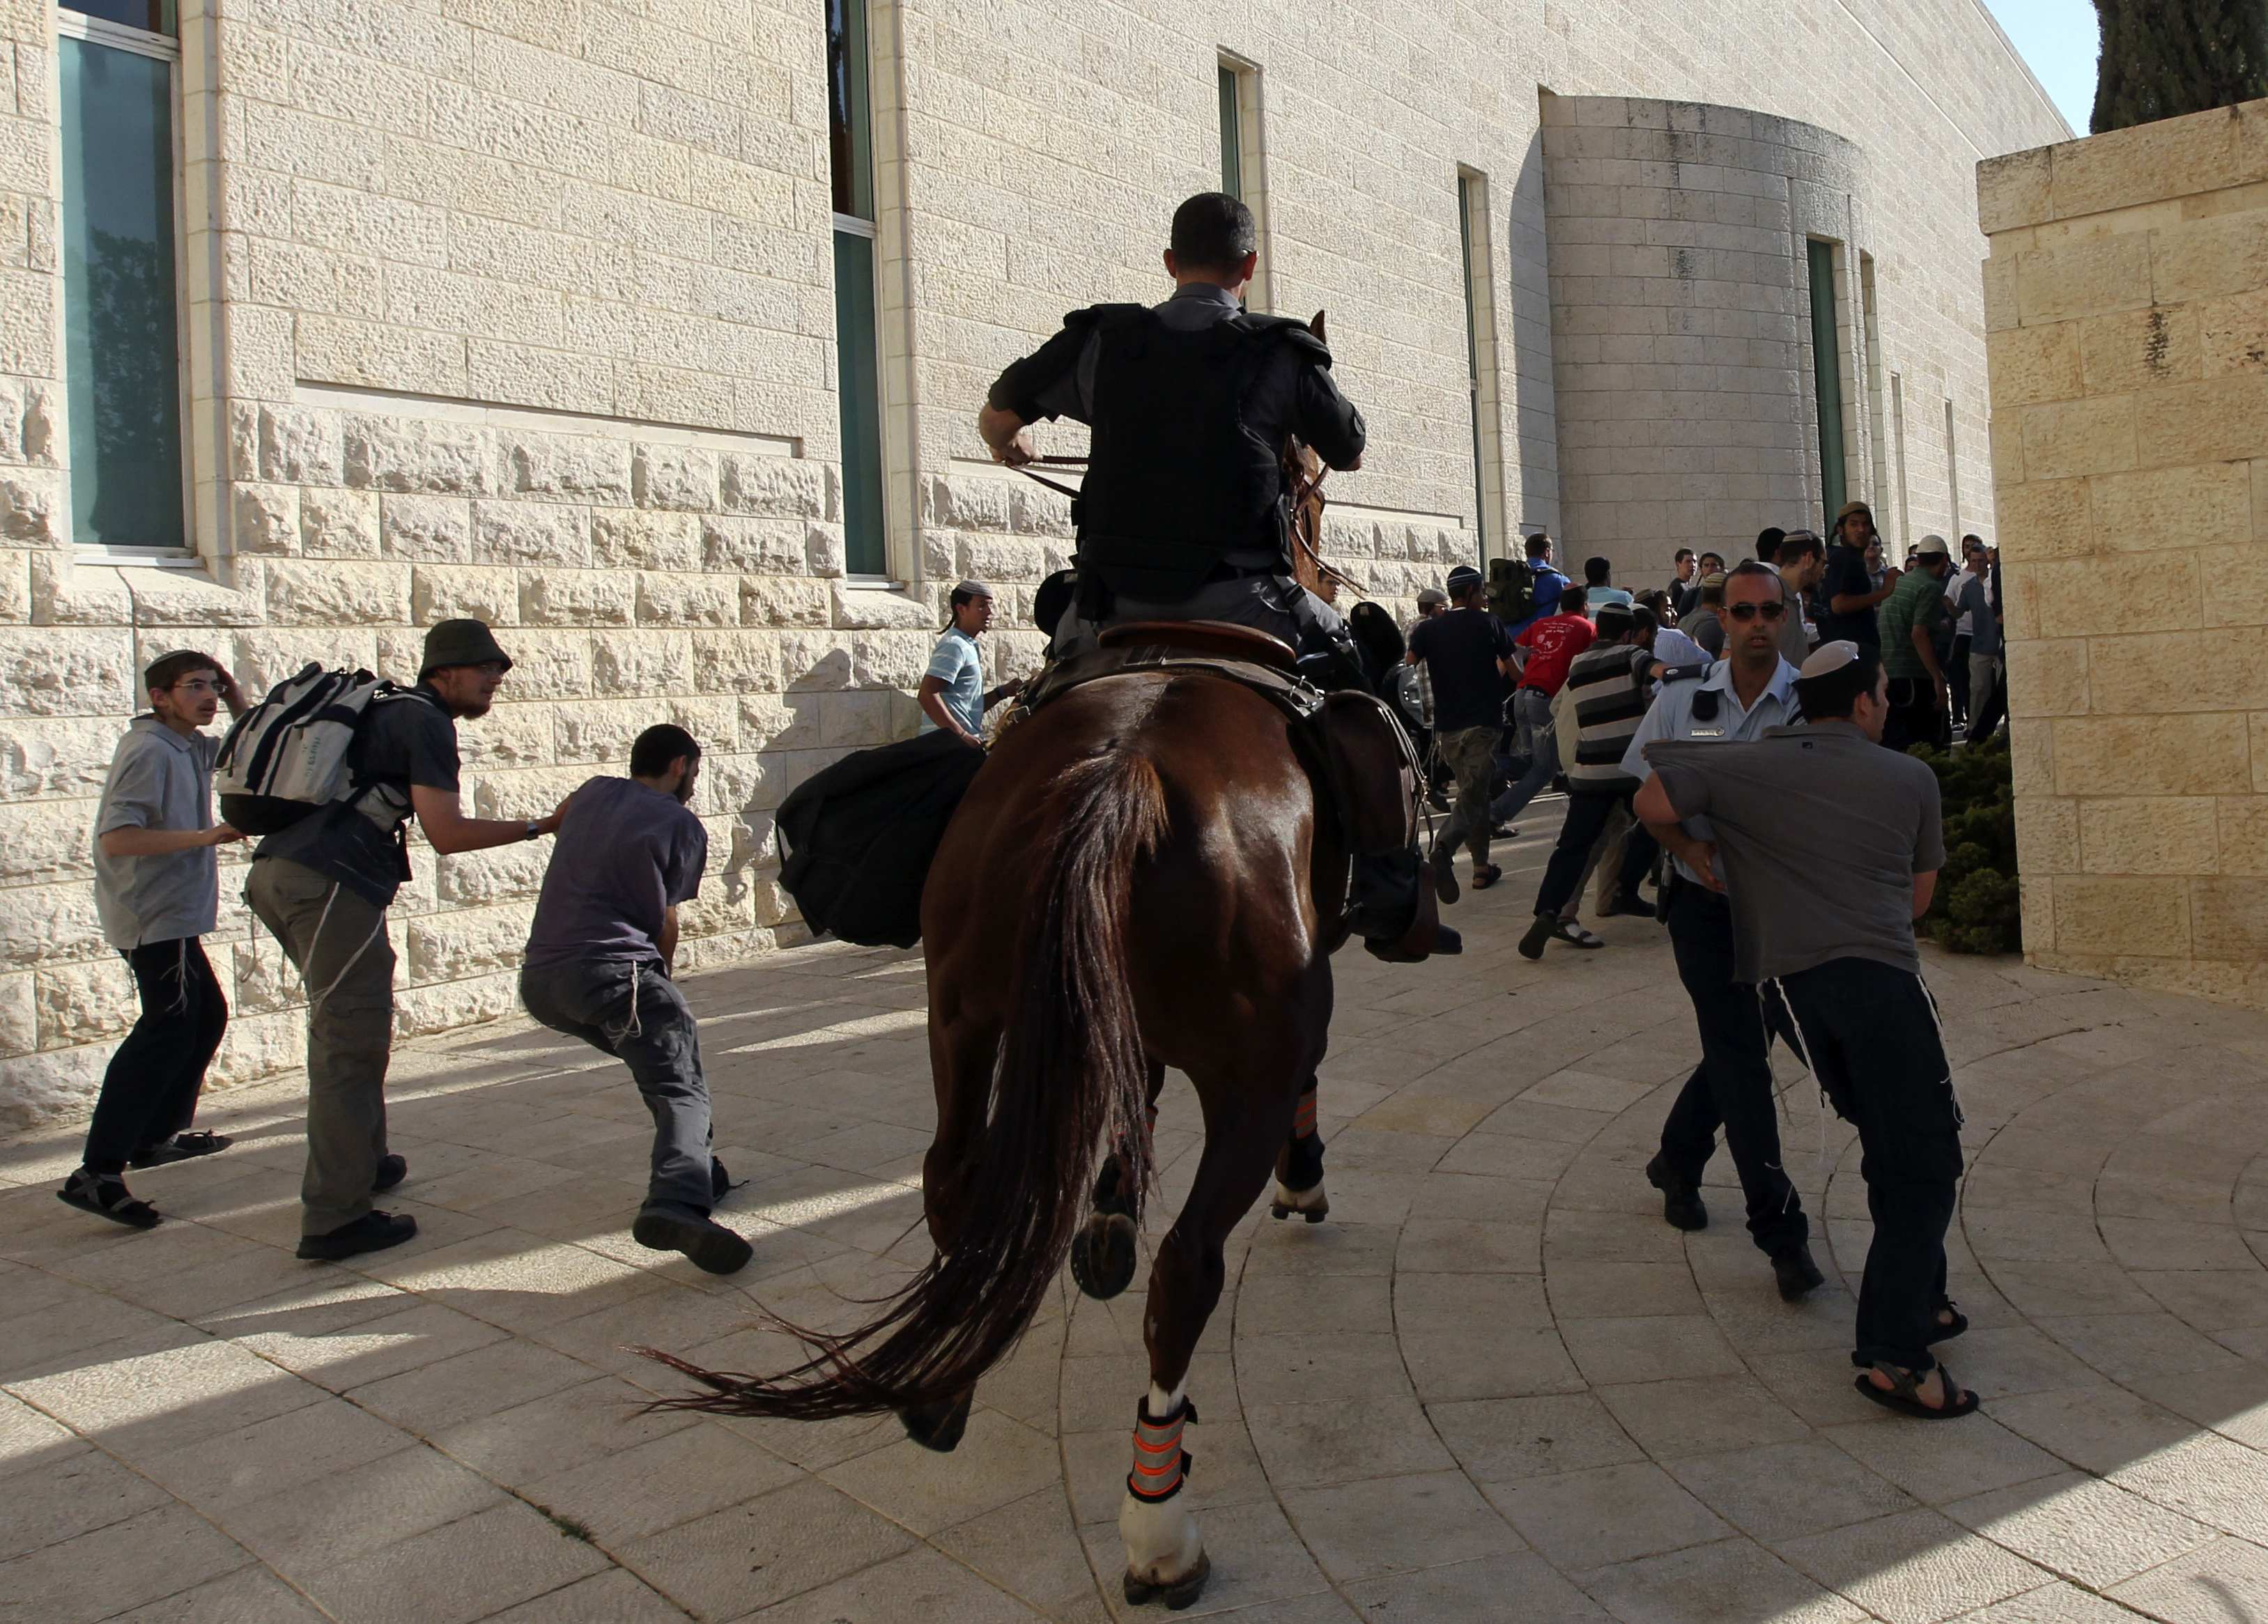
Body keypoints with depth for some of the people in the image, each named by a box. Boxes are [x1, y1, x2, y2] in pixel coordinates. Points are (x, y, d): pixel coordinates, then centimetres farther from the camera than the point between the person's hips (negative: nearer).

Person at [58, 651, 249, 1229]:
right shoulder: (150, 751, -16)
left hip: (173, 915, 11)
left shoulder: (189, 746, 12)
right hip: (155, 916, -11)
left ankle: (156, 1136, 30)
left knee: (206, 1018, 19)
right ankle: (97, 1174, -22)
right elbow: (116, 838, -25)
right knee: (167, 1029, -17)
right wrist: (205, 836, -25)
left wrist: (237, 702, 12)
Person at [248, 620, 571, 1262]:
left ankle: (363, 1161, 33)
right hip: (330, 882, -10)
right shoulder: (425, 722, -4)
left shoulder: (387, 711, 26)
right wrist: (539, 827, -5)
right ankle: (335, 1219, -8)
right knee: (351, 1041, -8)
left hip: (279, 872, 10)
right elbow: (446, 834, -12)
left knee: (349, 1029, 22)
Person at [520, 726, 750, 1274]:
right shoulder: (680, 824, 6)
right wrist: (663, 976, 26)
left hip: (538, 980, 7)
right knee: (681, 1089, -13)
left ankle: (690, 1170, 26)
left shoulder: (591, 793, 21)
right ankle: (675, 1202, -40)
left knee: (657, 1057, 26)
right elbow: (664, 923, 9)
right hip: (610, 970, -7)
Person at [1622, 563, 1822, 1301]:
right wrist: (1696, 853, -11)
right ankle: (1780, 1229, 4)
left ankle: (1677, 1158, 40)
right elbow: (1645, 797, 4)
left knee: (1739, 1046, 13)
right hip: (1704, 902, -1)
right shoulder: (1684, 697, -2)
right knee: (1739, 1054, -4)